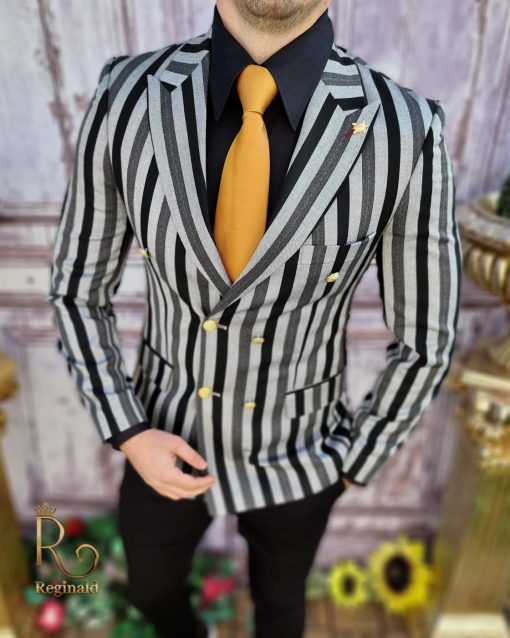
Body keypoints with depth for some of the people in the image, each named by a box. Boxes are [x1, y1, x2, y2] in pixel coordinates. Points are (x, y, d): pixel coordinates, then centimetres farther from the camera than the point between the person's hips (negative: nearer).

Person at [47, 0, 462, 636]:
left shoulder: (405, 135, -25)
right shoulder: (126, 101, -20)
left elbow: (425, 340, -12)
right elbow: (77, 289, -6)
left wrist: (347, 465, -3)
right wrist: (127, 433, -12)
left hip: (294, 454, -1)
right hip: (169, 439, 2)